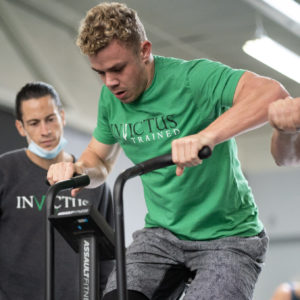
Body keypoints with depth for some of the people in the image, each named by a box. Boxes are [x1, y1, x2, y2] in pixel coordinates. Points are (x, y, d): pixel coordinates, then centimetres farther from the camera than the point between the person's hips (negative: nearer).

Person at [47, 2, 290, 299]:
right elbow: (99, 160, 17)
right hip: (163, 233, 5)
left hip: (228, 234, -5)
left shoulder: (192, 77, -19)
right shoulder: (111, 97, 1)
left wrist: (206, 136, -49)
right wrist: (76, 169, -8)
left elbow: (273, 93, -35)